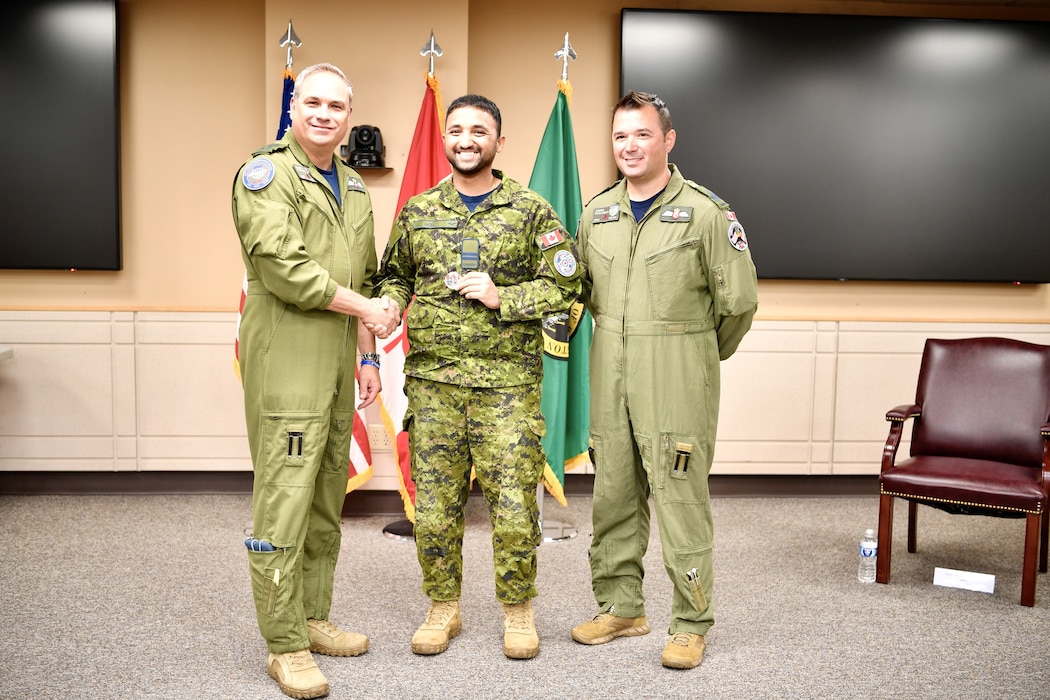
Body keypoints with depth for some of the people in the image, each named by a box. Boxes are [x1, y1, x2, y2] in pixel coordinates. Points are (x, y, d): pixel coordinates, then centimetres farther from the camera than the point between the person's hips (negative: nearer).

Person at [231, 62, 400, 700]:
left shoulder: (354, 189, 19)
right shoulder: (265, 174, -5)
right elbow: (283, 266, -17)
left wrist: (368, 357, 15)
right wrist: (363, 308, -9)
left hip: (338, 363, 8)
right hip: (286, 360, -7)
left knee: (328, 498, 12)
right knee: (285, 500, -6)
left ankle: (314, 618, 25)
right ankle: (286, 647, 3)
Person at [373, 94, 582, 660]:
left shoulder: (531, 211, 2)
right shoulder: (417, 211, 11)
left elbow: (565, 286, 0)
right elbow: (394, 274, 22)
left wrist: (501, 298, -12)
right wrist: (390, 304, -1)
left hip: (508, 381, -2)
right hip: (433, 379, 3)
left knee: (514, 503, 0)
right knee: (434, 504, 7)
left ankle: (518, 610, 21)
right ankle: (443, 607, 26)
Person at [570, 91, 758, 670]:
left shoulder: (705, 211, -5)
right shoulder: (596, 213, 11)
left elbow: (738, 301, -4)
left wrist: (701, 354, 7)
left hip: (677, 387, -5)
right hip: (609, 383, 5)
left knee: (681, 501, -2)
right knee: (612, 497, 12)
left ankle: (690, 623, 13)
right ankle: (621, 607, 28)